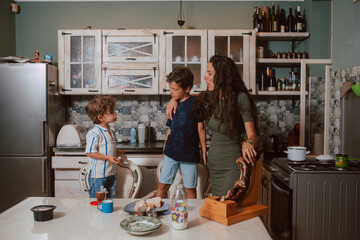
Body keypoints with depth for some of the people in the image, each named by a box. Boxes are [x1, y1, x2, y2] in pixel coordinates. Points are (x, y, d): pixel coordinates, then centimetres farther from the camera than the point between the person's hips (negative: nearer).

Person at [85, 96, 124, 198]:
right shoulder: (94, 133, -21)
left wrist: (117, 151, 14)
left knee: (111, 198, 17)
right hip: (98, 175, -8)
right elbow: (89, 152, -22)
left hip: (110, 173, 9)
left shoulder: (109, 131, 9)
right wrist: (108, 157, -23)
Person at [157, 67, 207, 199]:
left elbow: (201, 129, -6)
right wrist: (165, 149, 16)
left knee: (190, 188, 6)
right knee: (162, 185, 6)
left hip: (189, 153, -5)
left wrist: (204, 151, -6)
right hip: (171, 152, 5)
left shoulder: (195, 103, -7)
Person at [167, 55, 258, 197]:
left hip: (232, 164, -6)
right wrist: (175, 99, 2)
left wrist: (248, 143, -41)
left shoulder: (241, 98, -16)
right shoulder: (209, 97, 1)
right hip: (213, 162, 6)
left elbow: (252, 134, -19)